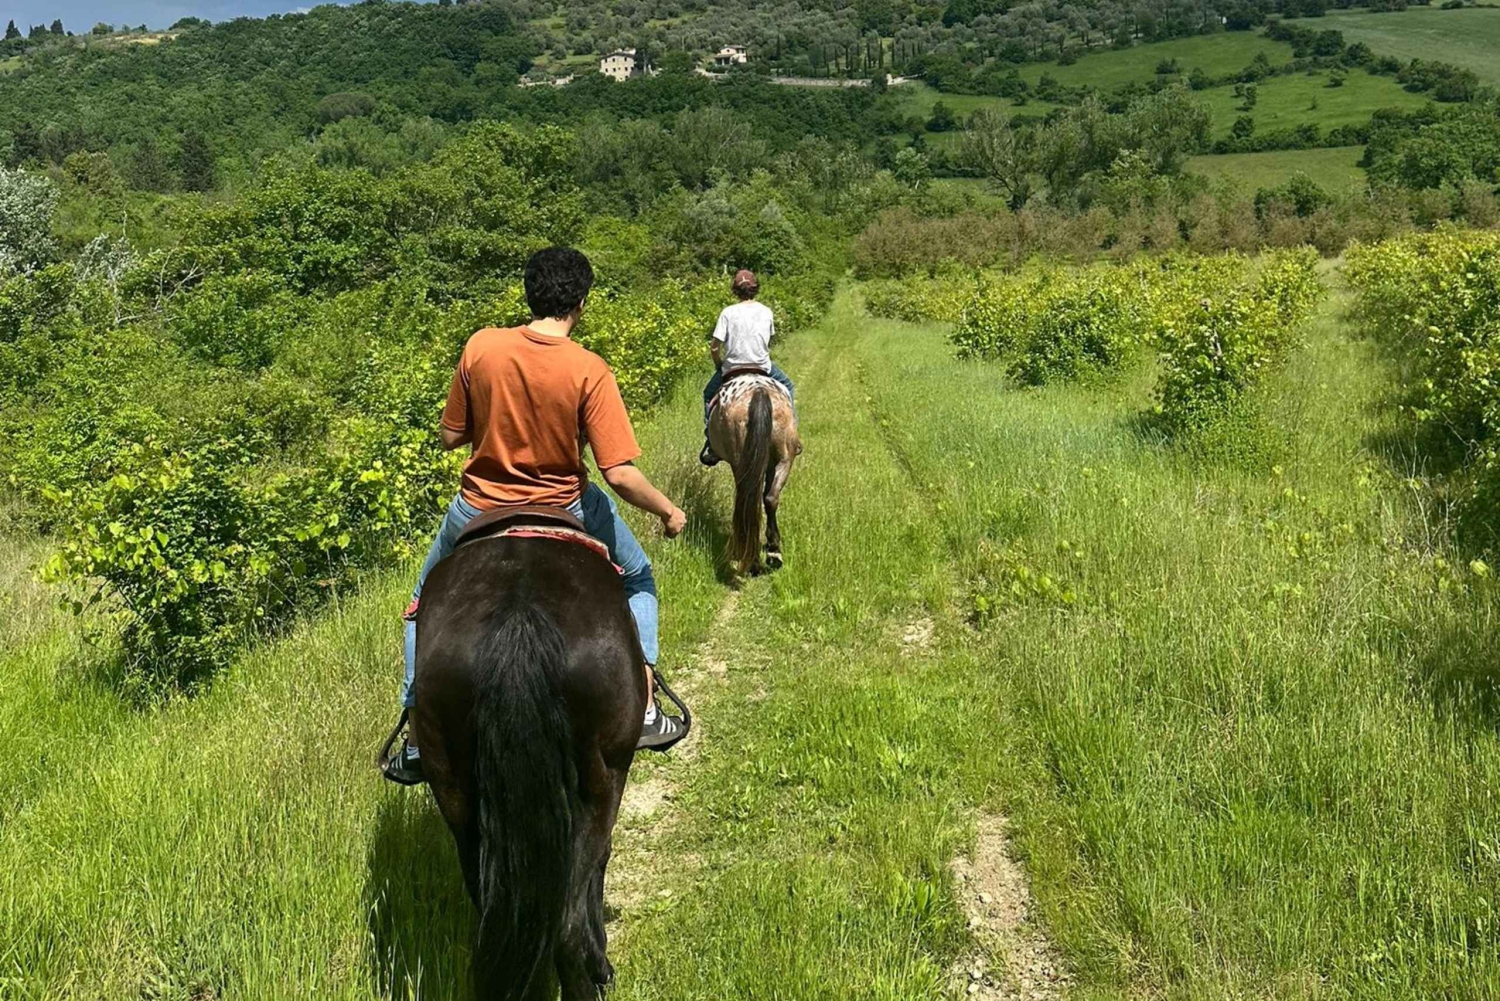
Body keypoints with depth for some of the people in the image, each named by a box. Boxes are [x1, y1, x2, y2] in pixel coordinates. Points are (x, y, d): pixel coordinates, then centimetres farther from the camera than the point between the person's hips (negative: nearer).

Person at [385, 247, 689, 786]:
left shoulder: (481, 347, -12)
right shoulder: (588, 370, -18)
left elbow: (450, 436, -2)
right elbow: (620, 474, -20)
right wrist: (669, 511, -3)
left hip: (479, 510, 2)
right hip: (563, 510, -1)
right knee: (637, 581, 26)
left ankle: (417, 744, 27)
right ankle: (645, 711, 20)